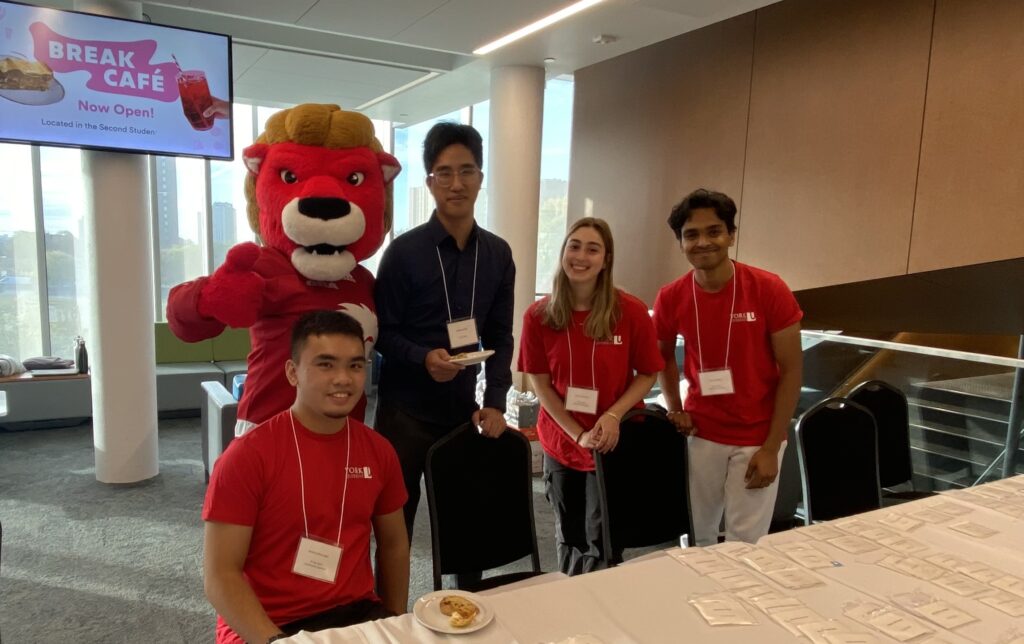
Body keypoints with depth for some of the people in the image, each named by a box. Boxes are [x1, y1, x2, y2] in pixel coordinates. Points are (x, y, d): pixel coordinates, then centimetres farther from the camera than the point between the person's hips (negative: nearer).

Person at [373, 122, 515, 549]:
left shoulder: (498, 254, 5)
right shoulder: (404, 251, -8)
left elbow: (500, 336, 7)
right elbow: (382, 333, -5)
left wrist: (495, 402, -3)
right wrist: (424, 358, -24)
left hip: (463, 408, 4)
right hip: (406, 410, -3)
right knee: (395, 524, 9)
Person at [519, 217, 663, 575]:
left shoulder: (631, 312, -13)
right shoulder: (539, 315, -8)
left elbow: (648, 374, -5)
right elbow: (540, 383, -5)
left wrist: (613, 416, -20)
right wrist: (577, 433, -13)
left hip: (614, 444, -2)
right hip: (560, 442, 2)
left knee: (600, 543, 6)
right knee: (568, 537, 20)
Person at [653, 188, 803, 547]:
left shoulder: (769, 290, -14)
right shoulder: (670, 298, -6)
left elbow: (791, 370, -9)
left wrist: (771, 447, -10)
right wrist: (675, 409, -1)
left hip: (757, 438, -2)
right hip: (701, 434, 2)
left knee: (745, 544, 3)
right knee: (697, 536, 10)